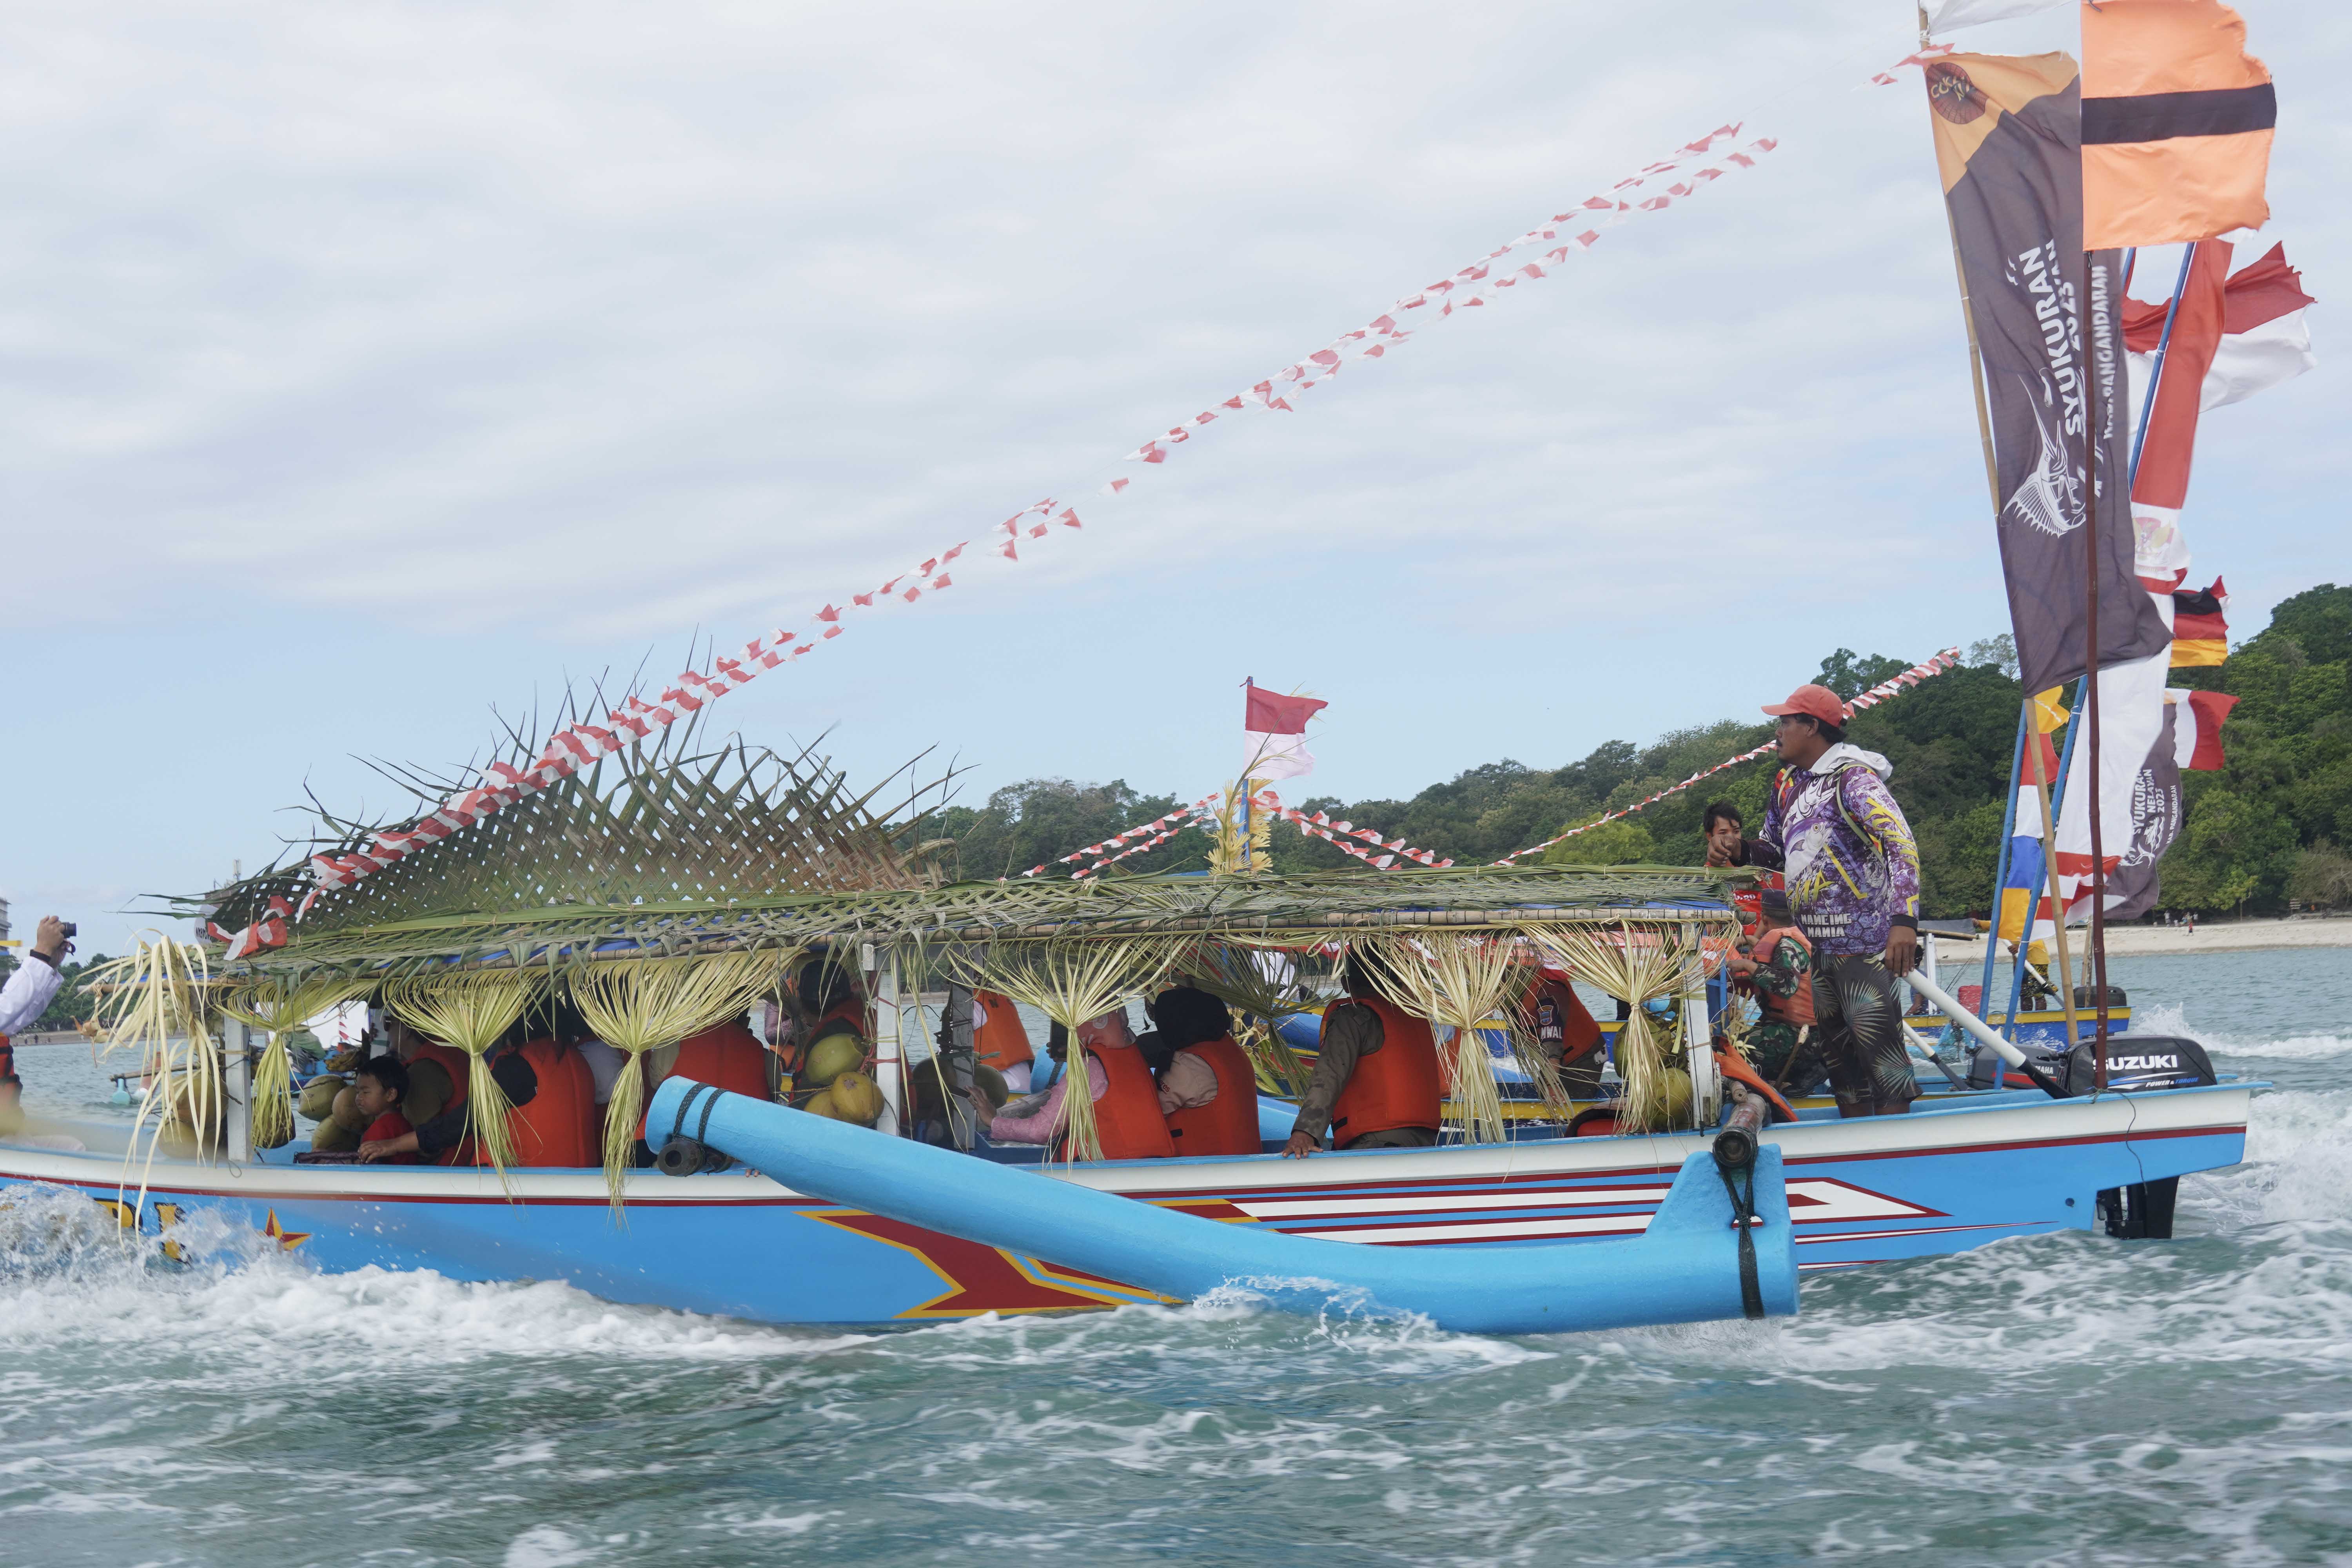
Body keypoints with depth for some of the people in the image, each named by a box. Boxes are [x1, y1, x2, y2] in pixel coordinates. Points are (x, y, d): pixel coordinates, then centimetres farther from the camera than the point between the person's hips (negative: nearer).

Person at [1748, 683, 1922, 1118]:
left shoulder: (1853, 779, -12)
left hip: (1864, 941, -9)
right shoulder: (1788, 785, 15)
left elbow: (1901, 845, -22)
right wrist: (1745, 849, 0)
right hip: (1820, 944, 9)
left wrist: (1905, 920, -34)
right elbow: (1777, 851, 25)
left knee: (1876, 1038, -11)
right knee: (1837, 1043, 13)